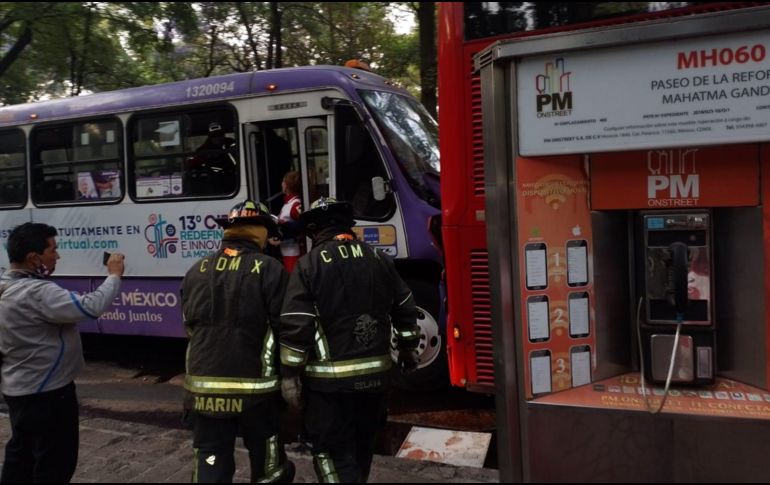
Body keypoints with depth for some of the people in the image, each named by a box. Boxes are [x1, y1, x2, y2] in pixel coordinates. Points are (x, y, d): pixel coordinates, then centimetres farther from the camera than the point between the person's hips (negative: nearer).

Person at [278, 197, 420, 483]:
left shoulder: (308, 266, -10)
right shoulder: (380, 260, 5)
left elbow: (295, 325, -15)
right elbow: (405, 308, 11)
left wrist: (289, 375, -9)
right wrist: (407, 348, 24)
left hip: (329, 378, -5)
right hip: (375, 372, 5)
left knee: (331, 449, 2)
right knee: (362, 442, 22)